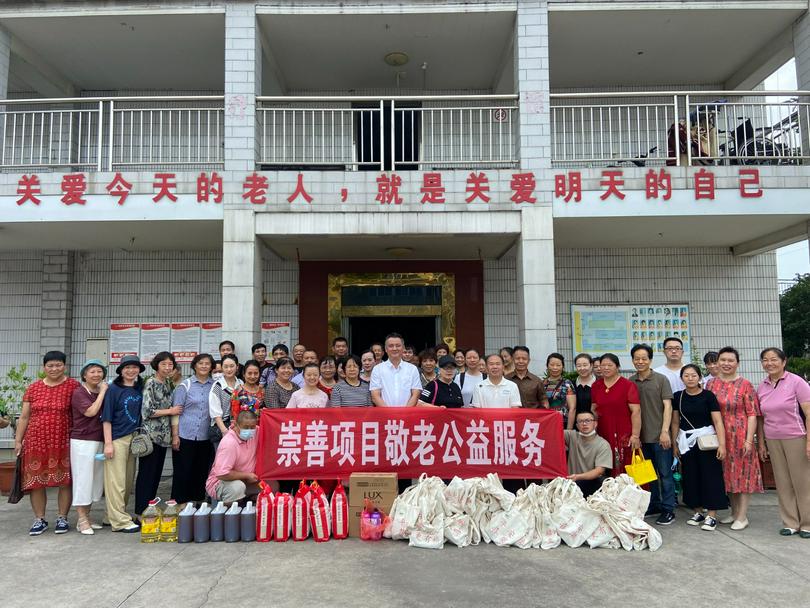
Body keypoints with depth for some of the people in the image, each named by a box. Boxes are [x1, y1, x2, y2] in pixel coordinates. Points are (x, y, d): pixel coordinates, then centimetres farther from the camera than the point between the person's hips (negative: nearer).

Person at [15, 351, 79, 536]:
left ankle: (62, 518, 17)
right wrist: (18, 440, 8)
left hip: (63, 442, -2)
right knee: (36, 481, 7)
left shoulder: (73, 386, -3)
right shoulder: (33, 388, 6)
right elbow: (24, 417, 11)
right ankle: (39, 520, 20)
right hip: (36, 441, 3)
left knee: (65, 481, 3)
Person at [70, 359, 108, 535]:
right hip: (82, 441, -7)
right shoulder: (79, 393, -6)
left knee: (96, 479, 10)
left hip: (99, 441, 7)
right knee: (83, 479, -2)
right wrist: (102, 392, -13)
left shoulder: (102, 393, 12)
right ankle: (82, 520, 6)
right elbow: (91, 411, -20)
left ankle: (87, 517, 20)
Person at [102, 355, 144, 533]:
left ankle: (115, 515, 22)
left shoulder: (140, 389, 10)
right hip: (117, 439, -6)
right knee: (116, 481, -4)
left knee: (129, 480, 10)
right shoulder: (114, 390, -5)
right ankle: (120, 520, 1)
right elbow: (107, 418, -7)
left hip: (134, 438, 6)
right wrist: (108, 443, -12)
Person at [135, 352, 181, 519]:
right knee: (147, 474, -1)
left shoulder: (169, 384, 12)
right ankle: (141, 513, 6)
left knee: (157, 474, 11)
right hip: (150, 434, -7)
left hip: (163, 435, 7)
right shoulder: (150, 383, -9)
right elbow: (147, 411, -16)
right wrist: (170, 411, -11)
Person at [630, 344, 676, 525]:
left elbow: (667, 406, -5)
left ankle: (668, 510, 11)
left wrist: (665, 431, -12)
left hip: (659, 435, -4)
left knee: (665, 473, 2)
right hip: (641, 436, 4)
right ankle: (653, 505, 27)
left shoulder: (661, 379, -2)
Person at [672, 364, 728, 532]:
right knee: (690, 477, 8)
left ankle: (711, 515, 4)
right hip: (686, 441, 4)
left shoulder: (708, 395, -6)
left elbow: (718, 421, -10)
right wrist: (675, 444, 12)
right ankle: (697, 512, 21)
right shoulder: (678, 397, 5)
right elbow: (675, 422, 11)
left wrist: (722, 444, -17)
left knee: (710, 476, -3)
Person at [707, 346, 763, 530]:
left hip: (740, 436, -4)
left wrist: (749, 440, -14)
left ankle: (742, 517, 11)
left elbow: (752, 414, -8)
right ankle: (734, 513, 26)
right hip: (719, 437, 4)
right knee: (727, 474, 13)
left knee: (743, 473, 3)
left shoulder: (745, 385, -5)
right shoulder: (711, 384, 6)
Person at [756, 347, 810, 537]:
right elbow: (760, 418, 11)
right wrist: (761, 443, 9)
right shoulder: (761, 387, 6)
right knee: (783, 483, 9)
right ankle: (790, 523, 19)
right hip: (772, 440, 4)